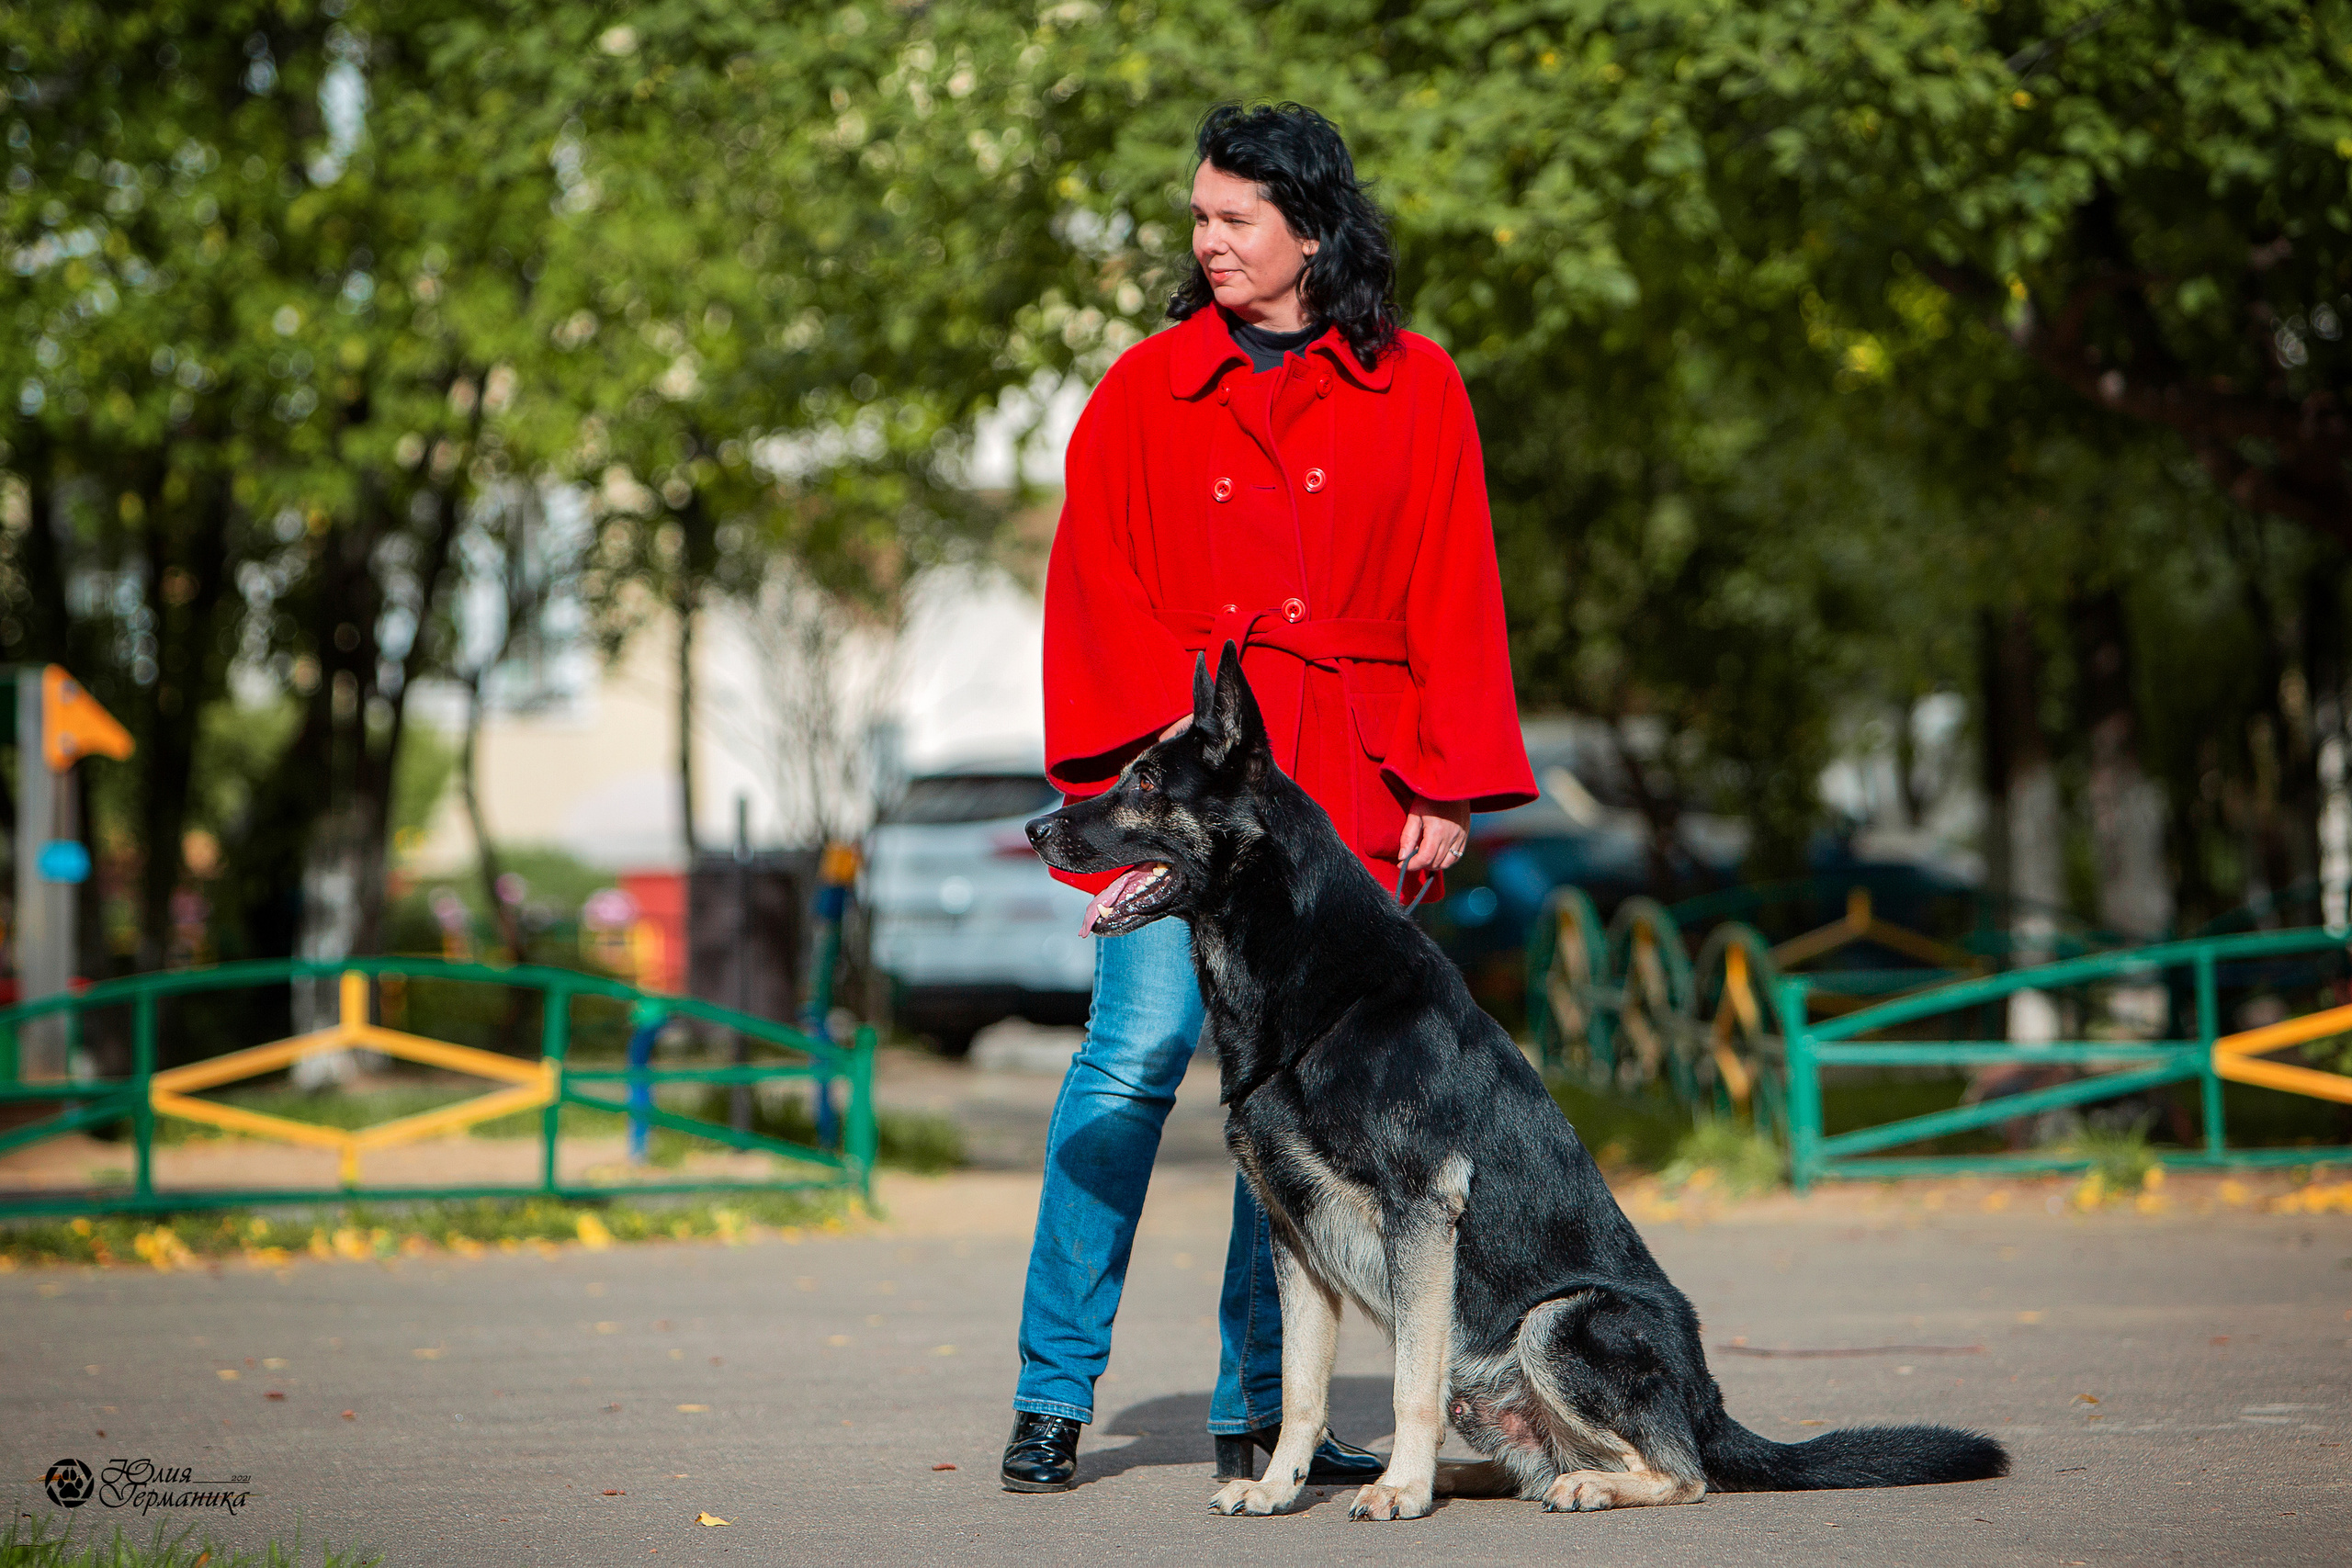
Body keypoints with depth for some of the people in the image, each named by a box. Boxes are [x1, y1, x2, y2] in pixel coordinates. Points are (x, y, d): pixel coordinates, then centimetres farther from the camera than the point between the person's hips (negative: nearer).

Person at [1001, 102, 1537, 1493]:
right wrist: (1170, 716, -9)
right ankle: (1053, 1401, -5)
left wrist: (1448, 788, 0)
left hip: (1339, 782, 1)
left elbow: (1454, 600, 7)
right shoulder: (1146, 391, 8)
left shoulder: (1416, 393, 8)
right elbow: (1097, 581, 6)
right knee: (1142, 1045, -11)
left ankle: (1259, 1408, 9)